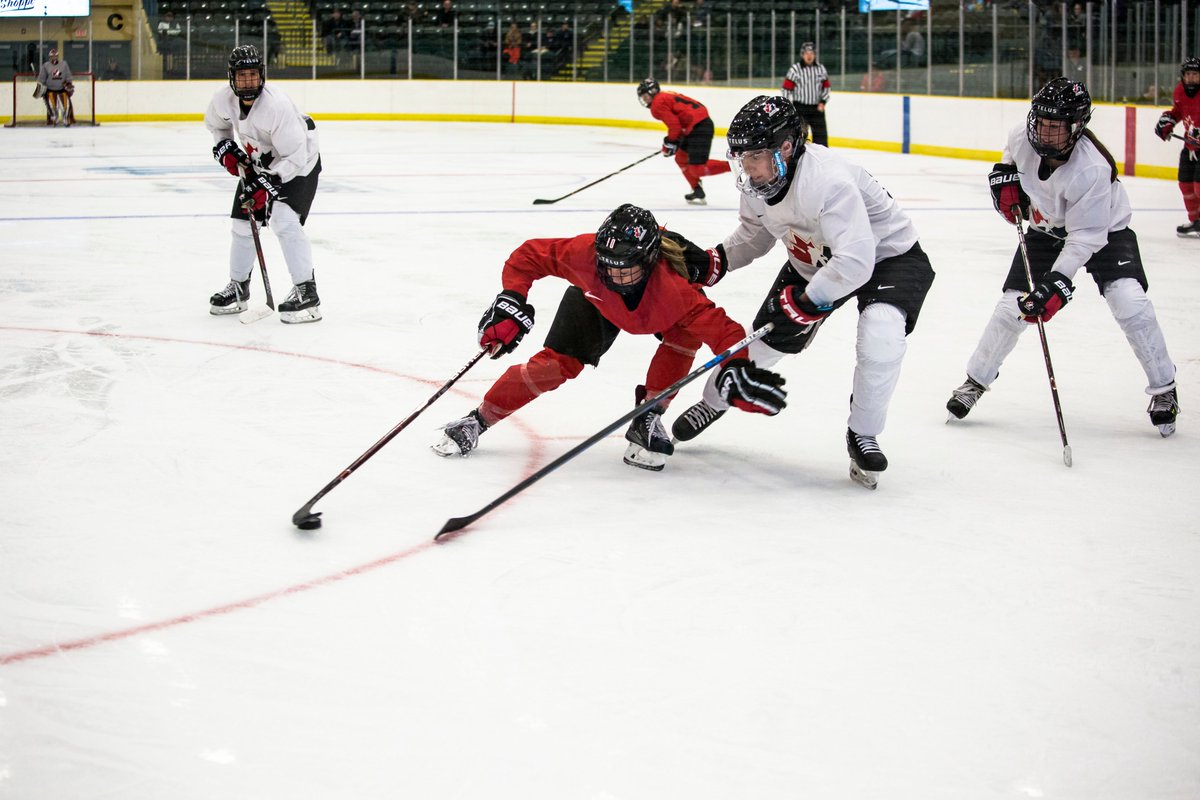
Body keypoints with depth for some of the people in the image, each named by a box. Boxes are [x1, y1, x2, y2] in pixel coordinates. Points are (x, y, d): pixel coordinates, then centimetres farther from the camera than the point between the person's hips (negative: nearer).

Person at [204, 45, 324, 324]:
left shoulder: (277, 106, -35)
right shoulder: (224, 99, -15)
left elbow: (294, 157, -31)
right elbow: (216, 123, 11)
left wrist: (267, 186, -33)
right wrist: (225, 148, -3)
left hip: (298, 165, -7)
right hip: (258, 163, 7)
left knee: (284, 220, -24)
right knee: (242, 224, 9)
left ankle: (306, 293, -20)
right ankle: (238, 287, 29)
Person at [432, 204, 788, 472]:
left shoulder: (673, 291, -46)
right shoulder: (584, 253, -42)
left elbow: (722, 328, -46)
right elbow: (528, 255, -27)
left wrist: (736, 370, -62)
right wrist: (511, 302, -34)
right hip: (595, 297, 0)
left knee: (685, 335, -29)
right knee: (557, 362, -12)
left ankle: (648, 420, -11)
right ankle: (477, 420, 1)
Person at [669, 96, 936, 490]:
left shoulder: (827, 180, -40)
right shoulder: (756, 181, -15)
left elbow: (855, 262, -42)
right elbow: (755, 235, 6)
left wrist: (807, 300, -32)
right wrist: (716, 260, -10)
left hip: (887, 254, -7)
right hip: (815, 261, 7)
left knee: (880, 335, -32)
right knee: (768, 338, 10)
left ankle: (862, 435, -11)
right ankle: (712, 402, 37)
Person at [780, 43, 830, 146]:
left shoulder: (821, 68, 6)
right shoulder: (794, 69, -7)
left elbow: (826, 87, 14)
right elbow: (787, 89, -6)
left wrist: (822, 102, 2)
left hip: (817, 108, 4)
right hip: (800, 107, -4)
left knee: (821, 134, 6)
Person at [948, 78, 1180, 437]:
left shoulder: (1092, 169, -37)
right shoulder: (1024, 138, -22)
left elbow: (1085, 237, -35)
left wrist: (1057, 284, -41)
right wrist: (1005, 176, -7)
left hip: (1104, 230, -4)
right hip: (1047, 230, 5)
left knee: (1129, 302, -23)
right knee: (1011, 308, -2)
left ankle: (1163, 390, -6)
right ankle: (975, 381, 19)